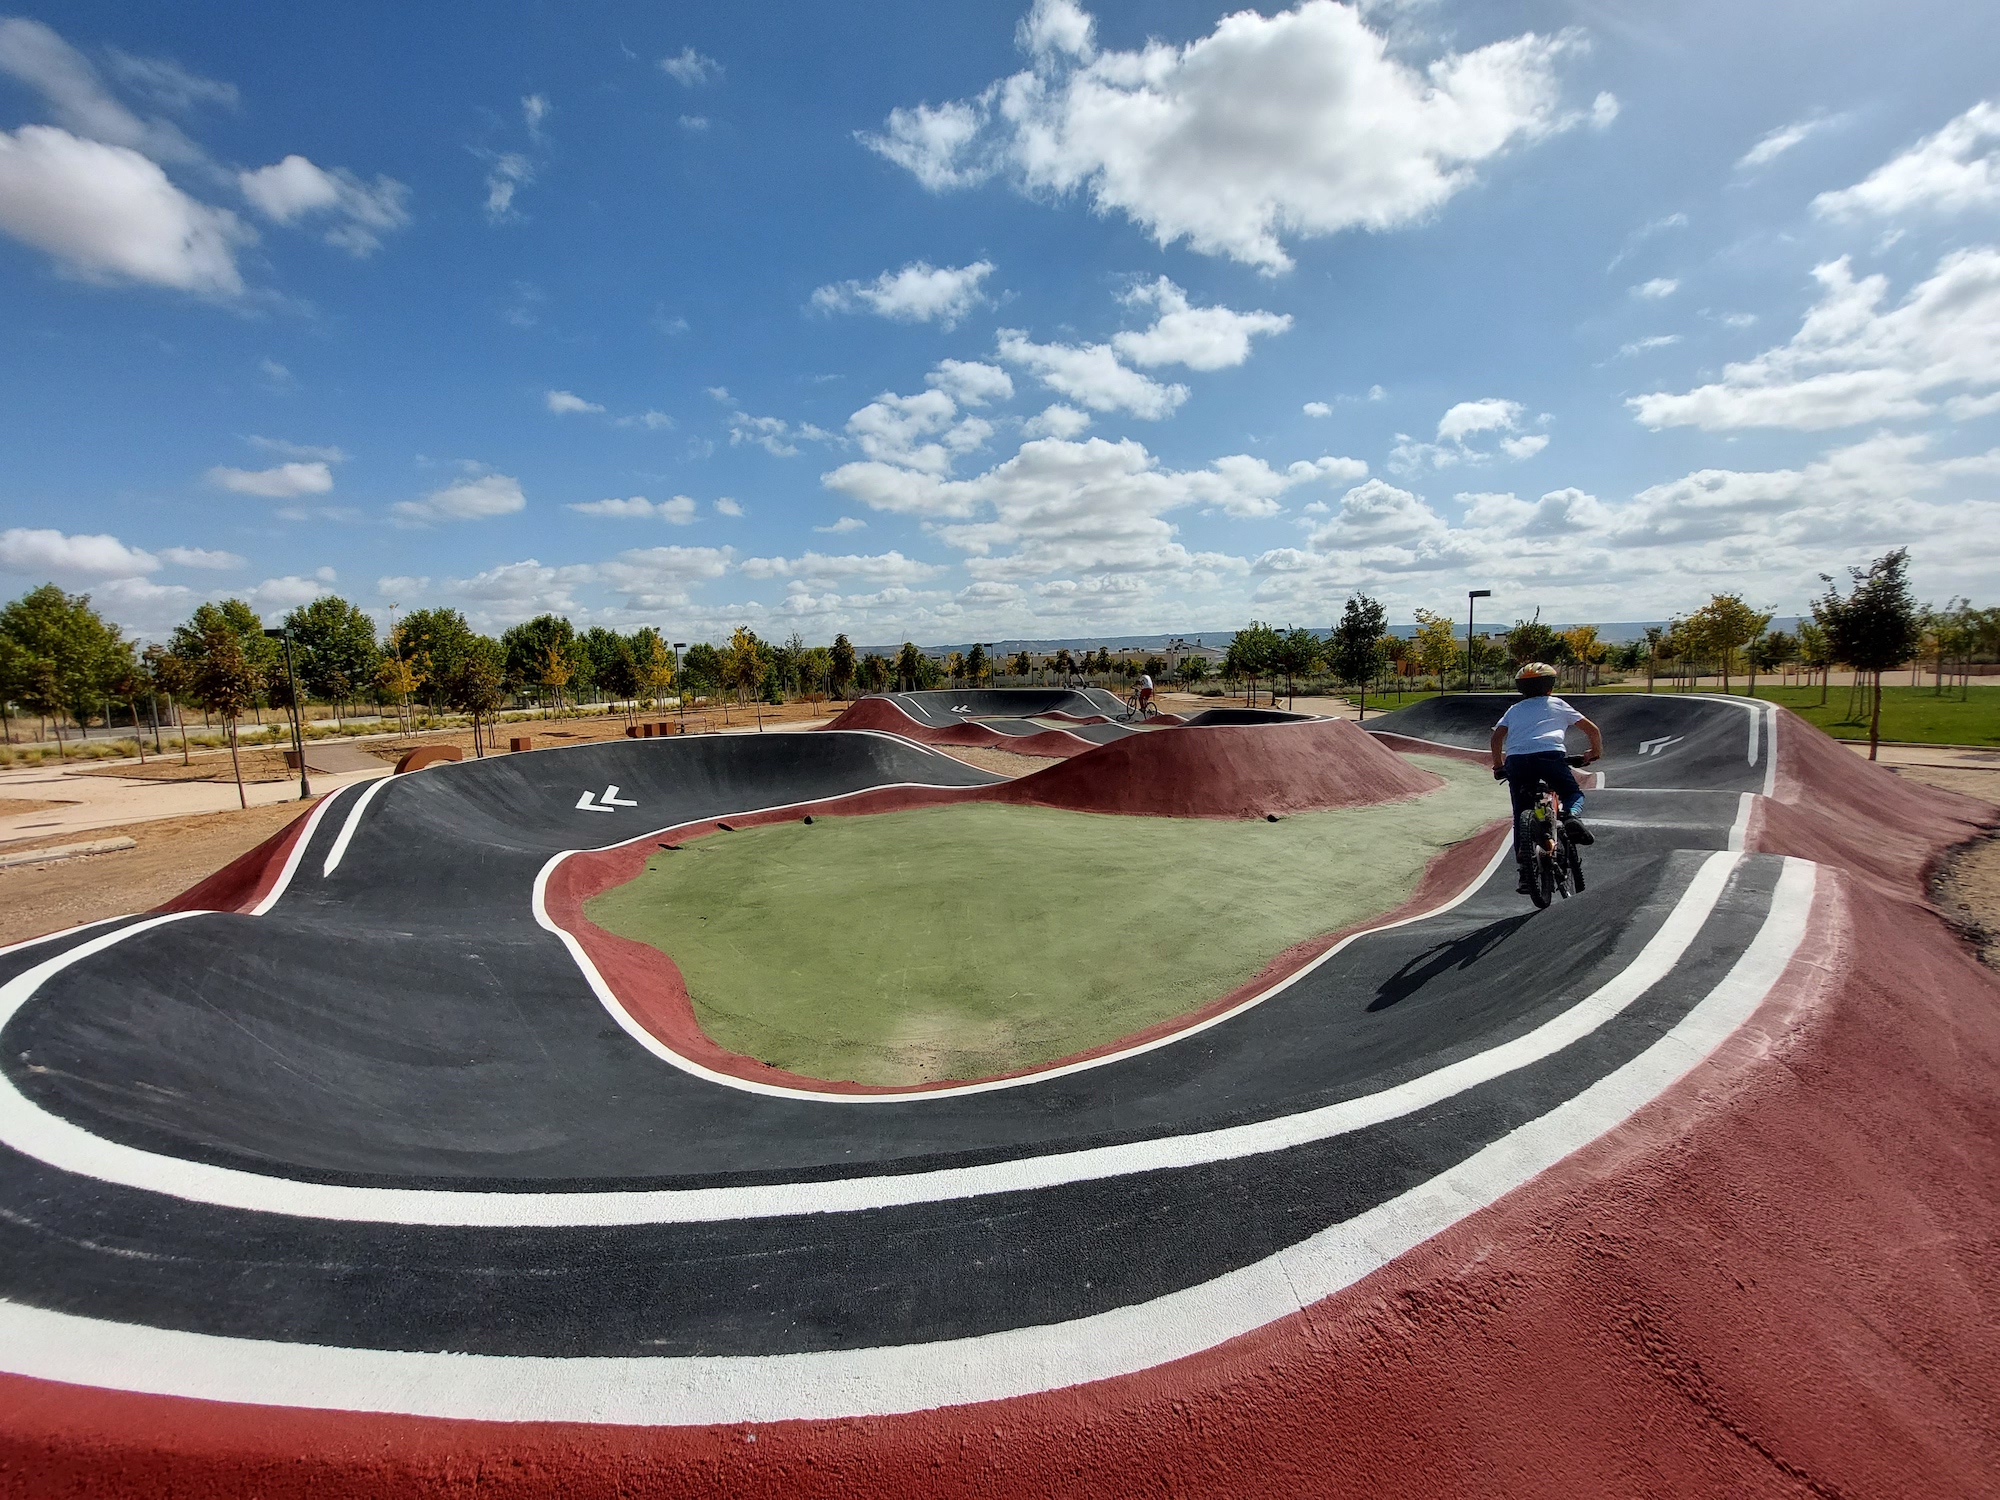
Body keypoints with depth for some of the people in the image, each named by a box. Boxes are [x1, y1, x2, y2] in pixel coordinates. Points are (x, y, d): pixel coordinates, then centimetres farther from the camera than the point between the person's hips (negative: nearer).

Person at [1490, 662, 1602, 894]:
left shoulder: (1514, 710, 28)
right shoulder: (1557, 704, 23)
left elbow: (1497, 737, 14)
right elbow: (1592, 730, 22)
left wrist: (1498, 766, 24)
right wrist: (1596, 752, 39)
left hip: (1516, 760, 2)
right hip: (1549, 754, -2)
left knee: (1521, 817, 11)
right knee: (1574, 794, 23)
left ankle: (1525, 871, 6)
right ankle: (1571, 816, -13)